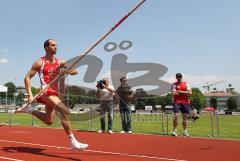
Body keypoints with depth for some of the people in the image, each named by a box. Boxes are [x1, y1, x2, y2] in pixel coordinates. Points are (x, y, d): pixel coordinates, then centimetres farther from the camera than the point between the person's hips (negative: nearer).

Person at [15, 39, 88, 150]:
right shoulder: (40, 63, -1)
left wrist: (66, 71, -13)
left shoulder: (60, 62, 11)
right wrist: (30, 94, -12)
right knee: (65, 111, -24)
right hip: (46, 92, -7)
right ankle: (72, 141, -21)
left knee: (49, 121, 9)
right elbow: (27, 77, 0)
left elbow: (75, 71, 9)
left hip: (55, 92, 7)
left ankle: (29, 109, 29)